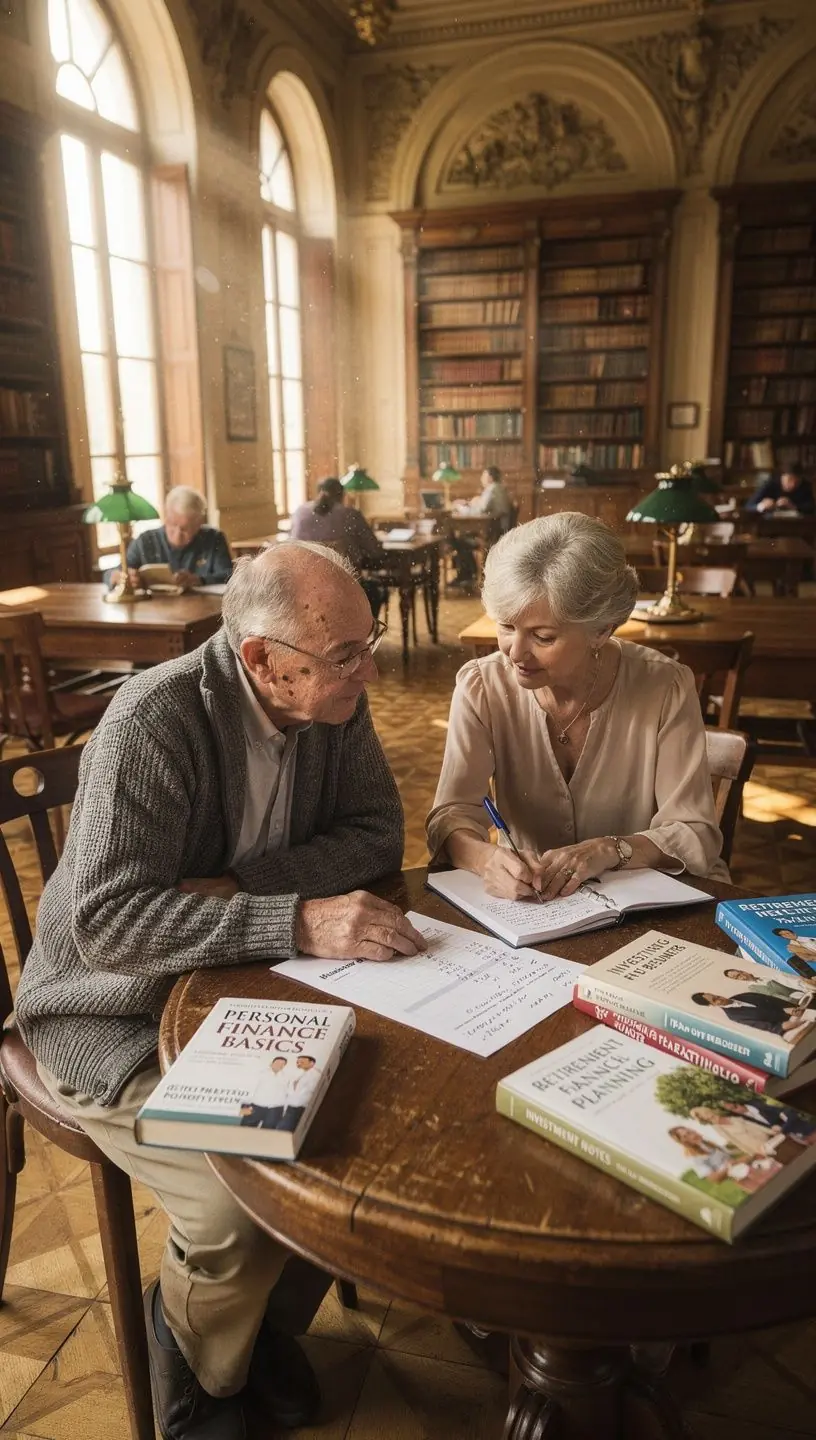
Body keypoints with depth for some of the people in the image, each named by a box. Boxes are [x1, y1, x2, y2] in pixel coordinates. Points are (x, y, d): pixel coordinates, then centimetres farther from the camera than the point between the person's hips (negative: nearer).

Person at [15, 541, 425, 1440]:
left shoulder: (333, 702, -7)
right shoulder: (155, 720, -26)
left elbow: (377, 834, -7)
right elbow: (105, 921, -31)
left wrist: (241, 885, -21)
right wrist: (297, 922, -40)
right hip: (116, 1012, -5)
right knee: (242, 1201, -22)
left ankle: (270, 1324, 18)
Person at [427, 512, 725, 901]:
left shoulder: (665, 689, -14)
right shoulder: (482, 686, -11)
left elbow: (696, 835, -13)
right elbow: (453, 815, -14)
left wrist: (610, 850, -31)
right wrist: (485, 857, -36)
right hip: (529, 901, 1)